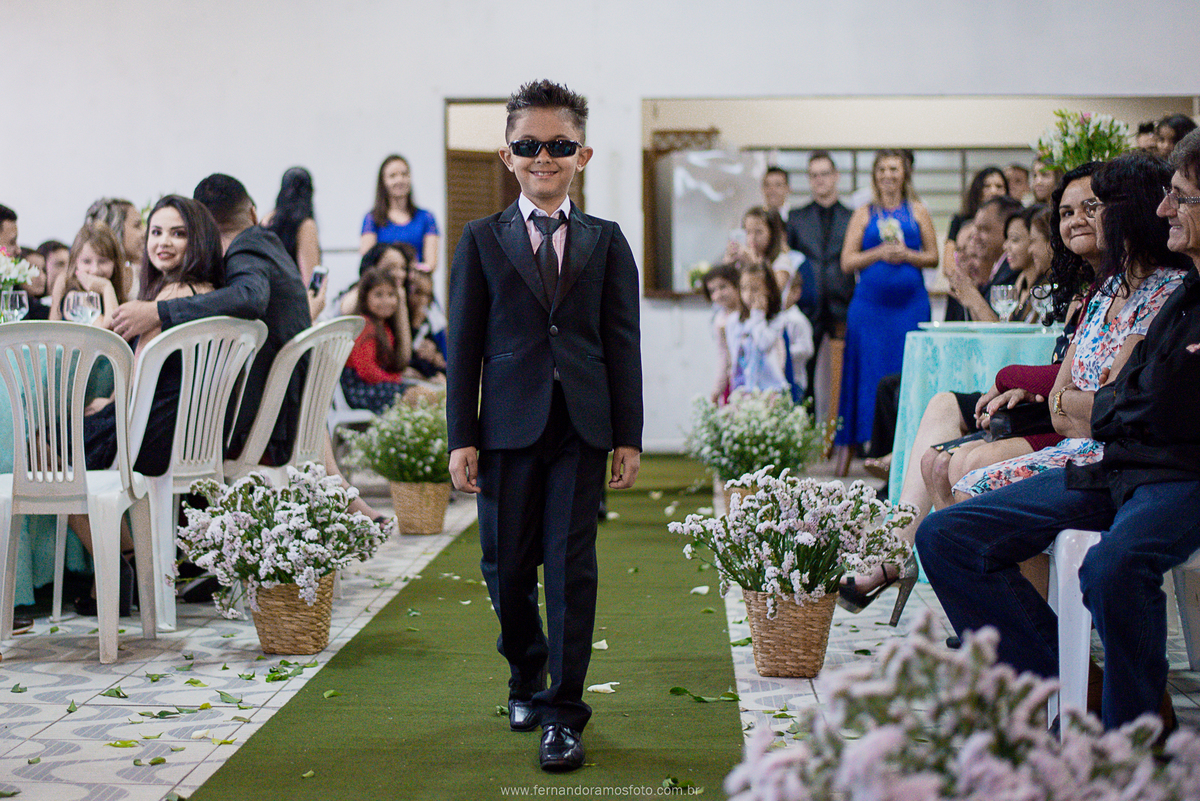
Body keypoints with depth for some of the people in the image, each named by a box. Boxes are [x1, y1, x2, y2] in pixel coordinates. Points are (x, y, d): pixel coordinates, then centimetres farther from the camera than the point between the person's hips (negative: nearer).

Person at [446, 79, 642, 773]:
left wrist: (629, 436, 1)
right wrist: (463, 437, -1)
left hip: (582, 428, 0)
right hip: (509, 424, 1)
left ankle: (564, 712, 6)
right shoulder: (483, 240, 8)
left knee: (571, 565, -3)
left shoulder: (606, 241, 9)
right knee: (506, 566, 7)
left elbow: (623, 342, 6)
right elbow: (464, 344, 5)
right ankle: (527, 680, 33)